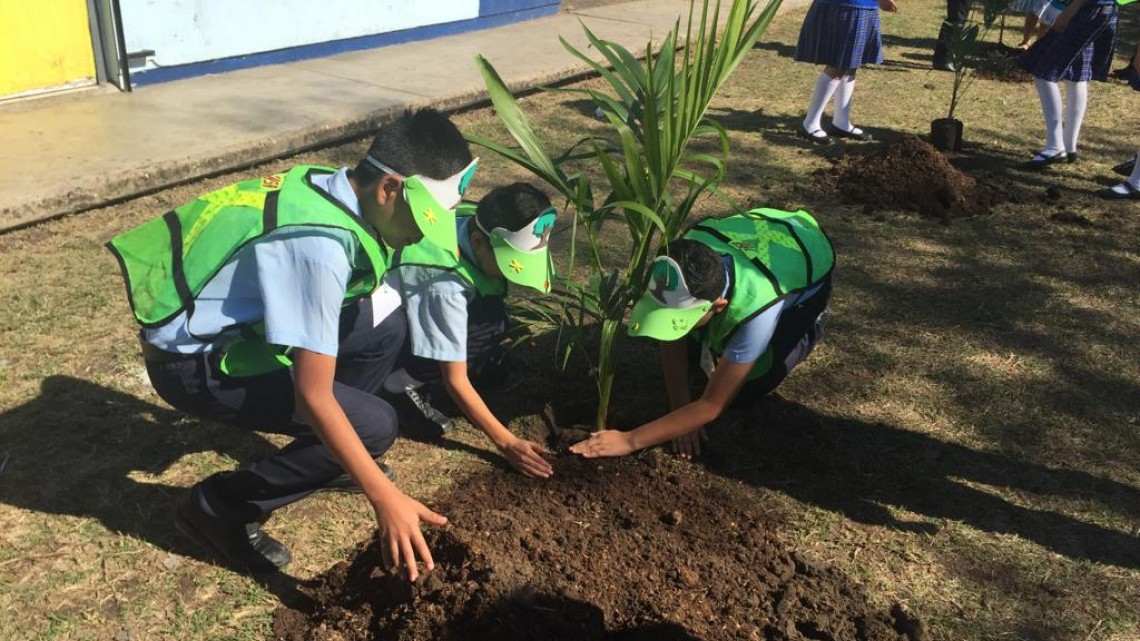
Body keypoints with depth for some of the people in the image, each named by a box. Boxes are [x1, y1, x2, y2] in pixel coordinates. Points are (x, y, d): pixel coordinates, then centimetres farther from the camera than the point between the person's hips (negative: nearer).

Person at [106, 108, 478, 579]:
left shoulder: (331, 188, -5)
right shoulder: (320, 245, -31)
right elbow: (313, 396, -30)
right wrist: (384, 498, -28)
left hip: (233, 324, 8)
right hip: (193, 362, -8)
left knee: (385, 327, 4)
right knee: (374, 426, -13)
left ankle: (334, 450, 23)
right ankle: (218, 507, 1)